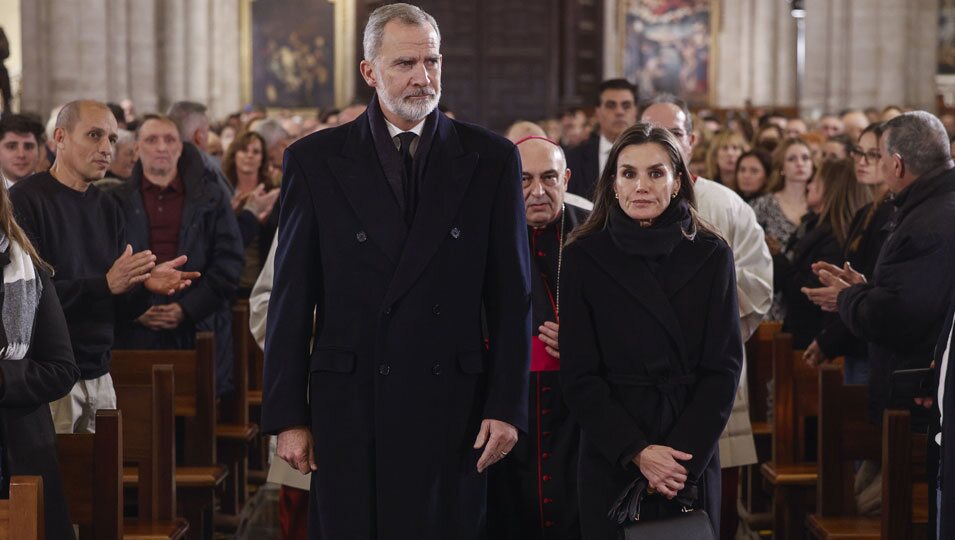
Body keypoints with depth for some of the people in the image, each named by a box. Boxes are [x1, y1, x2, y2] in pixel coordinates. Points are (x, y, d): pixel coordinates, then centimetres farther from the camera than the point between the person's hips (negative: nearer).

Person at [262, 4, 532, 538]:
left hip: (454, 406, 0)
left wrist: (508, 406, -1)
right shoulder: (315, 160, 3)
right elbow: (292, 298, 3)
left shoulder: (491, 159, 4)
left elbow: (511, 294, 4)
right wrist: (288, 416, 0)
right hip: (349, 406, 0)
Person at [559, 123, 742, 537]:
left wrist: (685, 456, -13)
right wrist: (636, 451, -14)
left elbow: (724, 367, -2)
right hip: (610, 459, -1)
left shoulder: (711, 256, 1)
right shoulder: (583, 258, -2)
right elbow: (579, 376, -4)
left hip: (693, 458, 1)